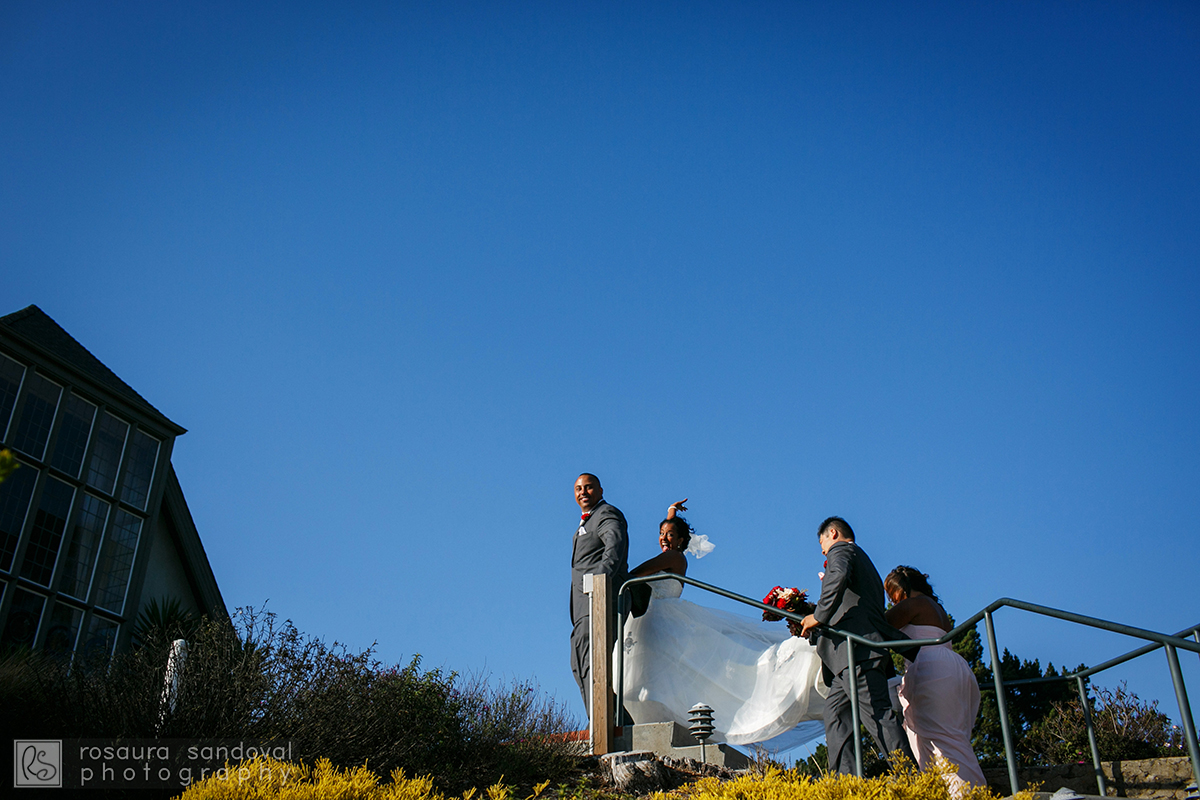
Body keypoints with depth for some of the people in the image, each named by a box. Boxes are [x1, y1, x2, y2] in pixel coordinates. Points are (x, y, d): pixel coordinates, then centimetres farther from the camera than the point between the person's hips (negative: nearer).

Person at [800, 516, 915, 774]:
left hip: (857, 648, -10)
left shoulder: (841, 549, 6)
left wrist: (820, 616, -15)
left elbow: (838, 576, -20)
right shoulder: (864, 561, 34)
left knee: (876, 713, -16)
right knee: (835, 711, 5)